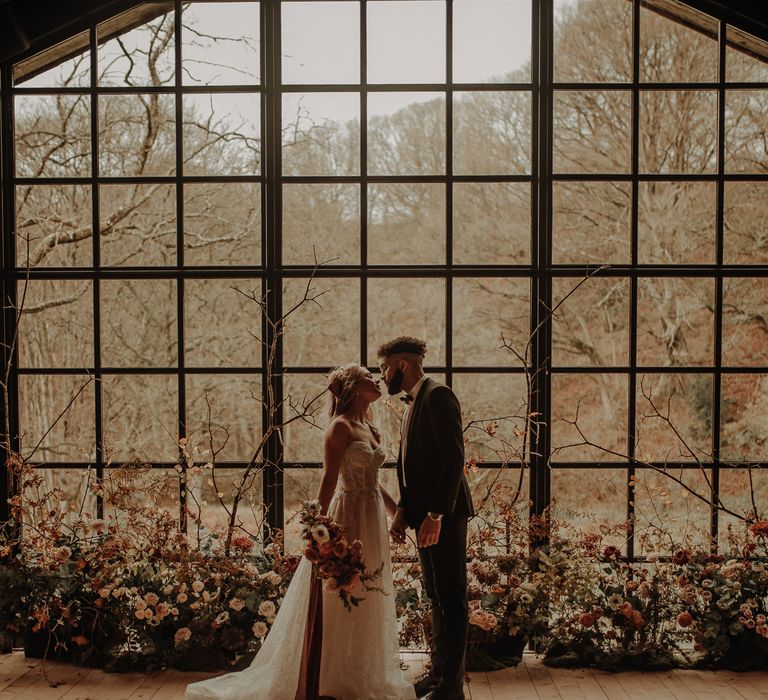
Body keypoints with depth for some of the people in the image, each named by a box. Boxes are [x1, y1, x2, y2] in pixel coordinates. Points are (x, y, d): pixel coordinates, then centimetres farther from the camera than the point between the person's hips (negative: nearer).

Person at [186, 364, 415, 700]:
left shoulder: (371, 429, 13)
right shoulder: (340, 427, -12)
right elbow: (329, 480, -17)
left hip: (373, 521, 8)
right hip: (349, 518, -8)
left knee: (368, 603, 14)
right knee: (336, 603, -1)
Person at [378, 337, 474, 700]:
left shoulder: (438, 396, -13)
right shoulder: (414, 402, 17)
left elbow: (454, 459, -21)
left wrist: (437, 515, -23)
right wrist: (402, 512, 9)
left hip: (444, 514, -10)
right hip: (424, 515, 10)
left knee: (451, 599, -2)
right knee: (436, 597, 17)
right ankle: (439, 671, 27)